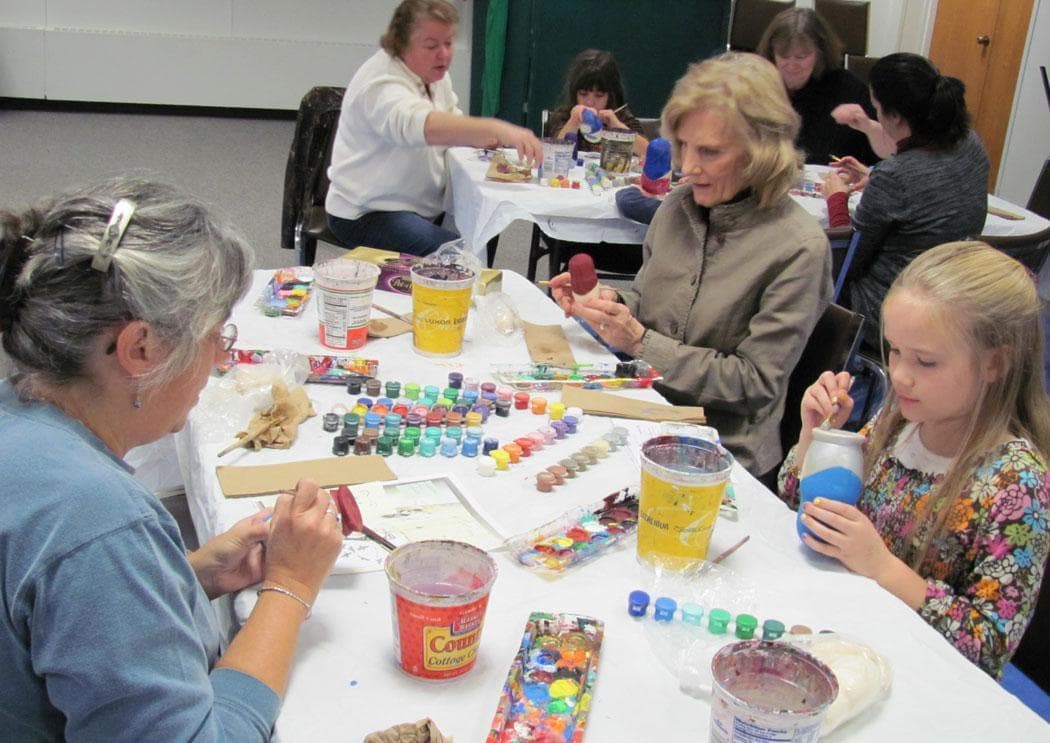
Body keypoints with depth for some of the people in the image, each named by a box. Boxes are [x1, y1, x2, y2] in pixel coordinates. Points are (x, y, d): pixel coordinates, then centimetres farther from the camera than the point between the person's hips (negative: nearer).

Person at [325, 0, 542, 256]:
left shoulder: (433, 72, 6)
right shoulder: (381, 81, -23)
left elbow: (454, 128, 16)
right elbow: (423, 125, -43)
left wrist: (485, 138, -9)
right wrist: (497, 128, -55)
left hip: (423, 207, 9)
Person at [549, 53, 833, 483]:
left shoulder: (798, 249, -15)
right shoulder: (678, 205, 3)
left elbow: (754, 384, -14)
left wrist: (641, 342, -20)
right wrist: (609, 303, -7)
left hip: (722, 454, -6)